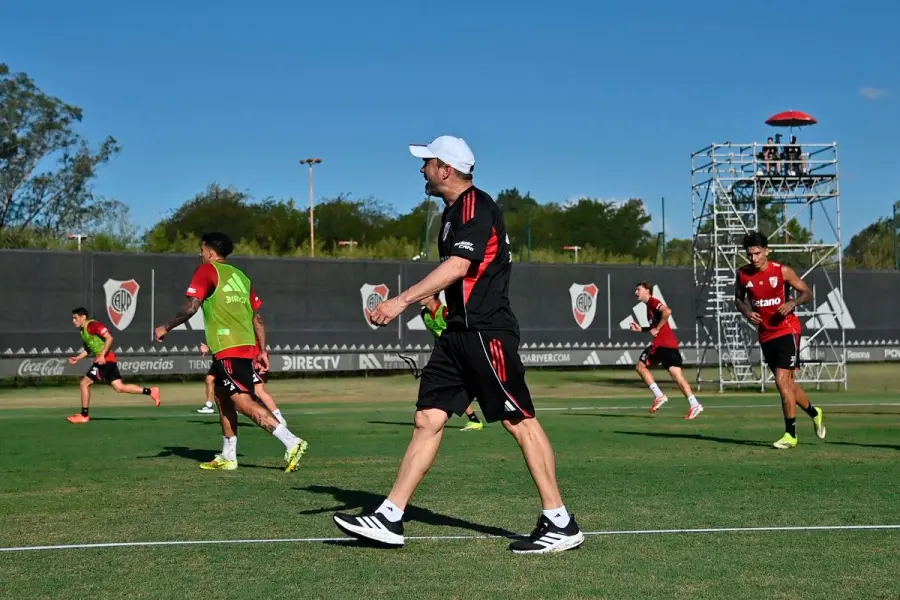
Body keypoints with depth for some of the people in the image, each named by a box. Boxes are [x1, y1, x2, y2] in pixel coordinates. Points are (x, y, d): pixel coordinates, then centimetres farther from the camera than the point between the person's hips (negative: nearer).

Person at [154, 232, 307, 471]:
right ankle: (228, 457, 21)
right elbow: (257, 317, 17)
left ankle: (291, 442, -24)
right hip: (246, 346, 8)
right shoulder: (240, 275, 19)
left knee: (244, 402, -13)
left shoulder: (207, 271, -1)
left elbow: (191, 307, -10)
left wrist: (166, 328, 3)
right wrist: (262, 350, 19)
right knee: (222, 397, 19)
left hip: (227, 349, -8)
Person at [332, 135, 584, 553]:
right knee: (427, 418, 5)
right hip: (459, 332, 10)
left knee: (519, 422, -6)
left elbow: (458, 267, -24)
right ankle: (389, 519, 6)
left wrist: (402, 300, -28)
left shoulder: (475, 205, -11)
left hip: (486, 331, -10)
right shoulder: (453, 210, 18)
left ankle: (561, 525, 1)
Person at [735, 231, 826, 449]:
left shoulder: (782, 271, -11)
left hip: (787, 331, -5)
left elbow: (807, 293, -2)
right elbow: (738, 298, 14)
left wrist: (791, 303, -21)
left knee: (782, 381, -14)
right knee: (787, 382, 14)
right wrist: (747, 312, -6)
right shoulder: (743, 274, -1)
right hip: (765, 335, 5)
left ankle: (790, 434, -5)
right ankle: (814, 412, 39)